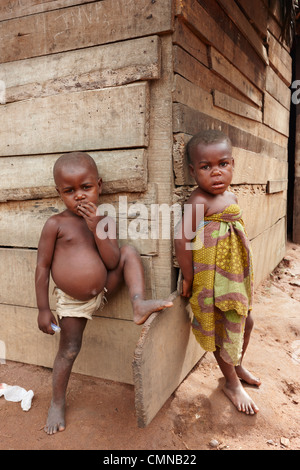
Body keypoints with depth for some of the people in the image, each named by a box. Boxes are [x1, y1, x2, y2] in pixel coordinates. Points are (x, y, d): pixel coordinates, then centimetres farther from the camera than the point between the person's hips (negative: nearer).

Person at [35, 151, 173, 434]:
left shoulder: (104, 222, -6)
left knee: (130, 252, -10)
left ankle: (139, 304, -22)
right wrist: (43, 309, -10)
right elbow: (42, 267, -11)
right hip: (73, 302, -2)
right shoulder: (56, 224, -15)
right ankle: (57, 404, 31)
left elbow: (113, 263, -14)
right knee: (69, 351, 6)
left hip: (104, 288, 3)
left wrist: (96, 228, -23)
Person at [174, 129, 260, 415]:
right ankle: (232, 384, 32)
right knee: (223, 330, 8)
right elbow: (182, 238, -28)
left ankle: (238, 366, 49)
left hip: (235, 276, 9)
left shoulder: (230, 198, 5)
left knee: (245, 322, 22)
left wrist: (242, 277, 15)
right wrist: (188, 278, -21)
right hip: (212, 280, -8)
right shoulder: (199, 202, -22)